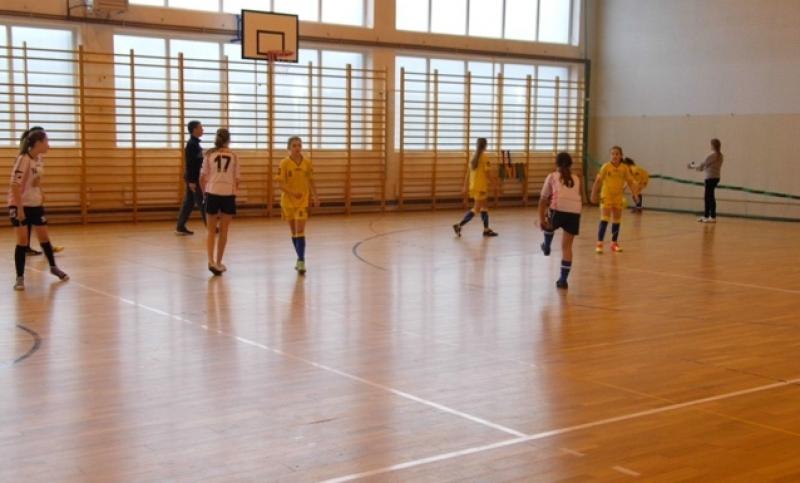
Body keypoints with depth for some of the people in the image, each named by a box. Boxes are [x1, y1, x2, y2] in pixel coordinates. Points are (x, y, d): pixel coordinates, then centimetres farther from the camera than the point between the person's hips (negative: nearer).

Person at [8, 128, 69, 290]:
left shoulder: (39, 159, 2)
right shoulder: (23, 159, -21)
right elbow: (15, 185, -23)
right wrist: (19, 208, -24)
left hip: (35, 204, 7)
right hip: (20, 205, -7)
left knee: (44, 236, 15)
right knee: (23, 240, -6)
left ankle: (53, 267, 34)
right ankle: (20, 278, 3)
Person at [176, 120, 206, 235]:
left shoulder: (195, 143, 14)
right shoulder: (191, 144, -16)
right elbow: (189, 164, -20)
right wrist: (192, 181, -22)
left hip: (194, 177, 10)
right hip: (193, 178, -10)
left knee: (189, 202, 10)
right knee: (202, 203, -1)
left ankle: (180, 227, 12)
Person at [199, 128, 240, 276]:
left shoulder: (209, 155, 1)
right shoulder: (233, 156, 1)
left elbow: (202, 178, 1)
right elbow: (237, 179, 0)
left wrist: (204, 192, 16)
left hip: (212, 193, 1)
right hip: (228, 194, 0)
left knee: (211, 230, 10)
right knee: (223, 231, 12)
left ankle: (211, 261, -8)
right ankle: (218, 262, 18)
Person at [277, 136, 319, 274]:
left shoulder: (307, 162, -2)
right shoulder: (284, 163, -8)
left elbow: (311, 181, 8)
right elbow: (281, 184, -10)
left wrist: (315, 196, 1)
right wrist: (293, 193, -23)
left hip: (303, 201, 0)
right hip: (288, 201, 0)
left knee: (300, 231, -11)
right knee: (294, 232, 11)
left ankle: (301, 261, -11)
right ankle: (300, 258, 25)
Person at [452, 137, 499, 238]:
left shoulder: (474, 157, 6)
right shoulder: (485, 157, -15)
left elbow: (468, 172, 9)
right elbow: (488, 173, -14)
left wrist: (465, 185, 14)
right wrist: (495, 181, 0)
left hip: (474, 186, 8)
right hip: (481, 187, -8)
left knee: (485, 207, 16)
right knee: (476, 209, -3)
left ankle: (486, 229, 21)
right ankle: (459, 225, -9)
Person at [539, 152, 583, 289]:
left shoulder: (552, 176, 18)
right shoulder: (576, 178, 25)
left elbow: (543, 199, 10)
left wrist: (541, 218, 6)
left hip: (558, 209, -2)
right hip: (575, 212, 2)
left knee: (548, 224, 35)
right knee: (567, 246, 10)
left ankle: (546, 247, 55)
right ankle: (563, 279, 8)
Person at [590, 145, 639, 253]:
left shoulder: (624, 168, -2)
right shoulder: (606, 166, -9)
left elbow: (630, 182, 2)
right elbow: (598, 181, -5)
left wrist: (635, 195, -7)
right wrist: (594, 195, -4)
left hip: (618, 197, 3)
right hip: (606, 196, -3)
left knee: (616, 221, 11)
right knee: (604, 220, -11)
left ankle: (614, 243, 22)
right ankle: (599, 244, -8)